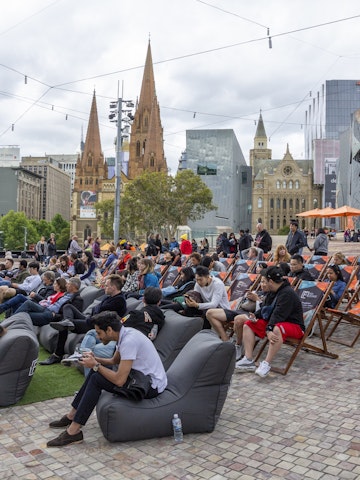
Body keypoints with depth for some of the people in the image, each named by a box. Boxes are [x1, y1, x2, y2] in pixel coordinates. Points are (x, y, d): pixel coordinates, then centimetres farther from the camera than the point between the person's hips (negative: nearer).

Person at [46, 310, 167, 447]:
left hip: (152, 386, -10)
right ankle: (72, 416, 16)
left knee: (96, 379, -15)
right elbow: (114, 361, 19)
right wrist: (95, 359, 0)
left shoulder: (129, 341, -27)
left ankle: (74, 431, -7)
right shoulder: (124, 334, 3)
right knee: (96, 372, 8)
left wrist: (96, 365, -15)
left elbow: (119, 380, -28)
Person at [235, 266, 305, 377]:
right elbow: (266, 309, 21)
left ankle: (266, 364, -36)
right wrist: (256, 316, 2)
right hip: (275, 322, 10)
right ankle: (248, 360, -12)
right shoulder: (273, 292, 11)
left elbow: (278, 315, -29)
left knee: (276, 329, -43)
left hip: (294, 326, -10)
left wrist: (268, 329, -37)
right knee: (248, 325, 1)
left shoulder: (287, 293, -19)